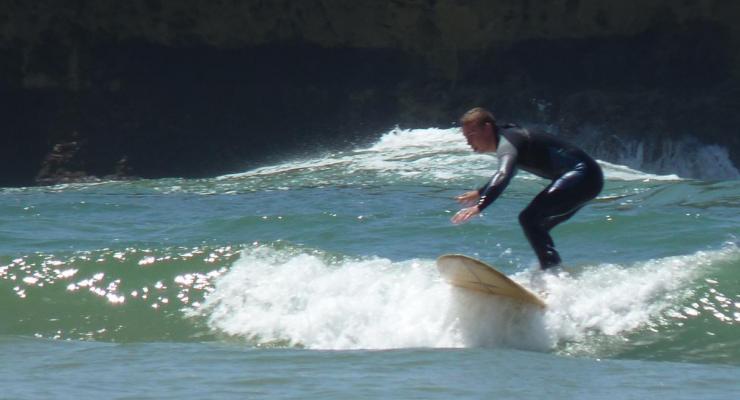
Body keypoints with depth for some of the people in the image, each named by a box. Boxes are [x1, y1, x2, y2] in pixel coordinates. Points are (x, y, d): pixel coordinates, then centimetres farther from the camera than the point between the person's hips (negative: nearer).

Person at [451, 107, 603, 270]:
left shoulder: (507, 143, -16)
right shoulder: (507, 137, 15)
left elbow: (503, 176, -35)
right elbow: (505, 173, 36)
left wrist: (479, 206, -46)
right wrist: (480, 193, 44)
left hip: (581, 176, -10)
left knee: (529, 219, -19)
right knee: (536, 226, 16)